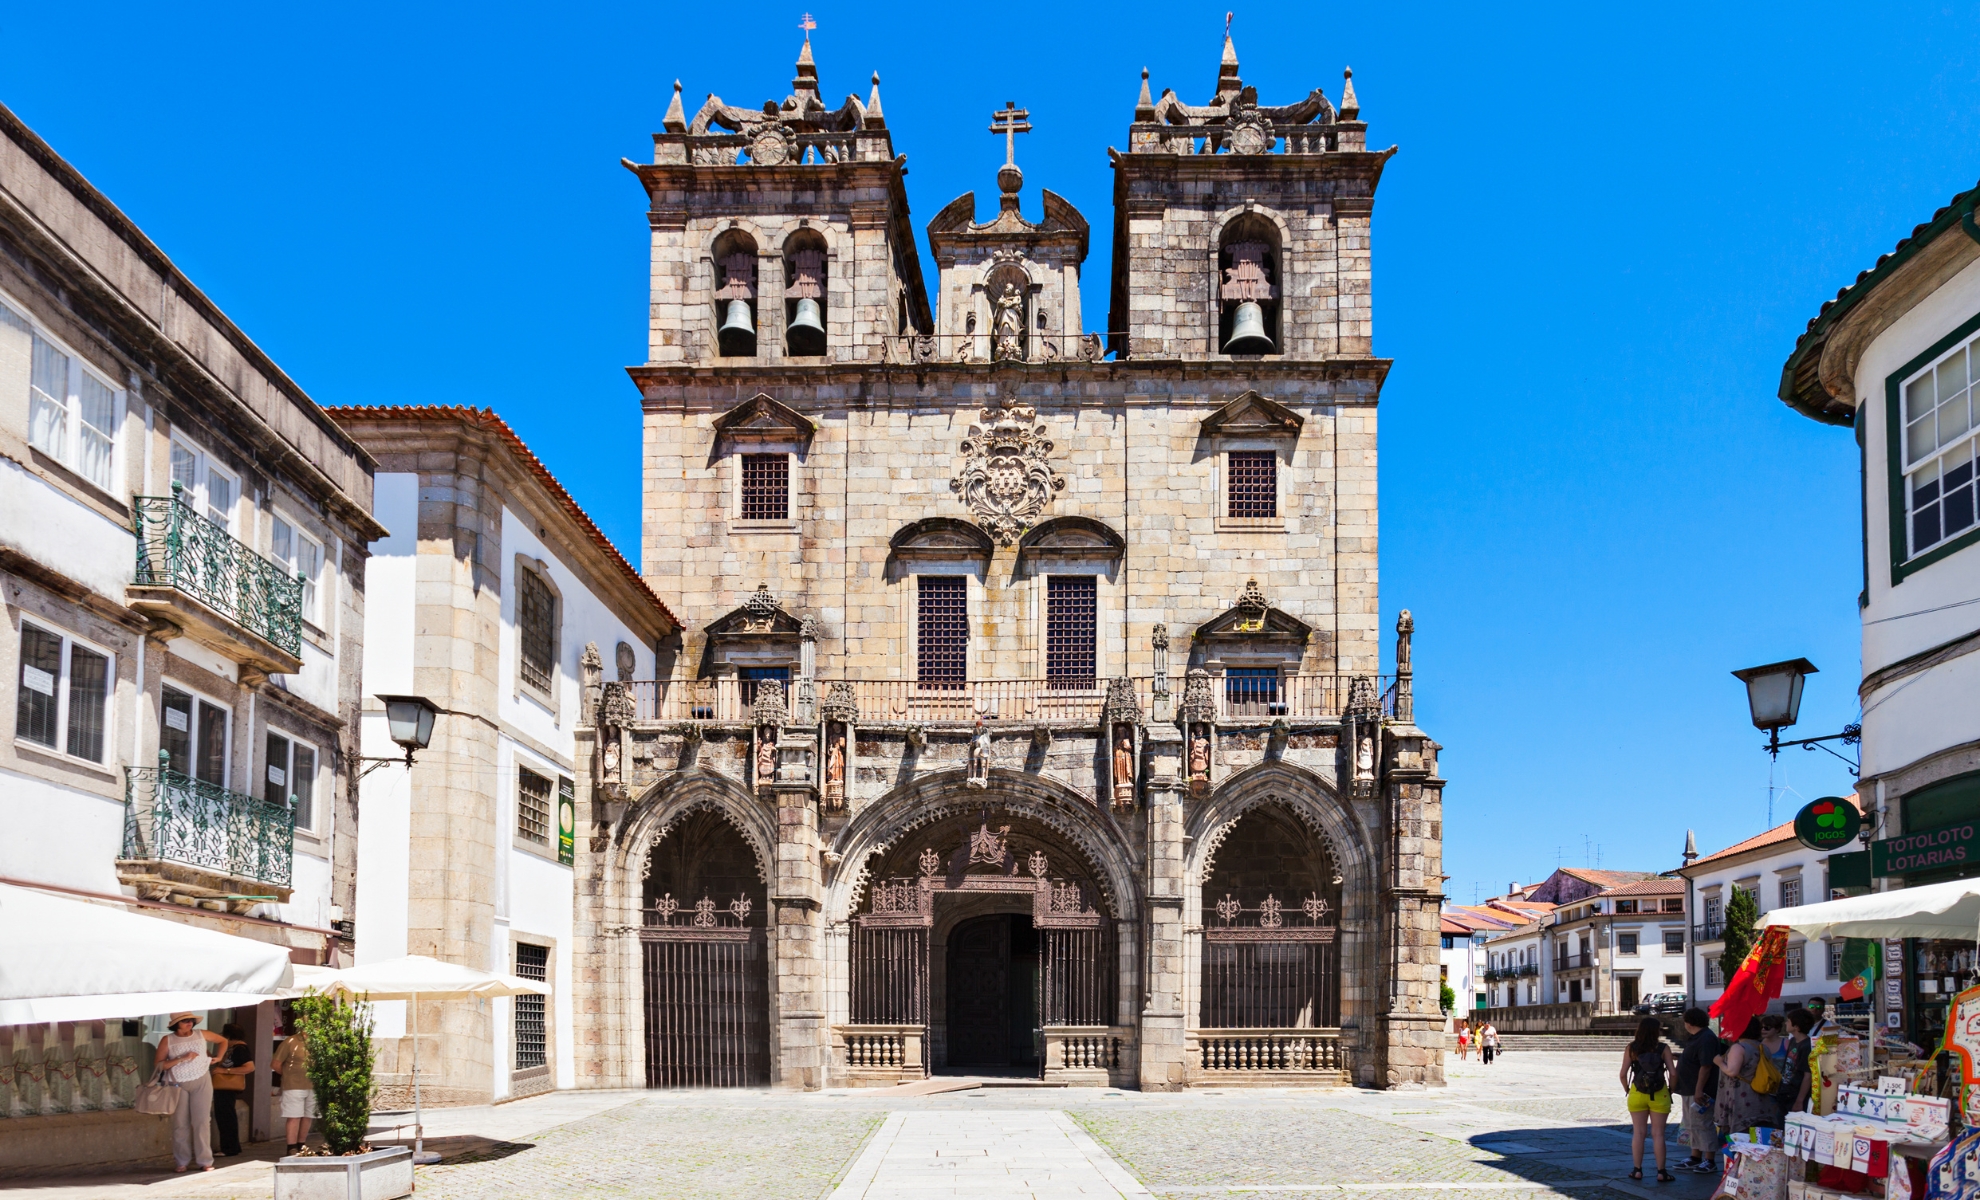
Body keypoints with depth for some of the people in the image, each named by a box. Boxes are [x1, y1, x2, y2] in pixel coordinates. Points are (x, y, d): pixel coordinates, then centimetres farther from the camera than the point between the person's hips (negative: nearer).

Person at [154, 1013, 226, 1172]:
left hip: (201, 1082, 1)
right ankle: (181, 1162, 9)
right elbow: (158, 1064, -10)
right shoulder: (167, 1040, -2)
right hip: (179, 1085, -1)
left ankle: (205, 1161, 1)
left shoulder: (202, 1034, 4)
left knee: (202, 1121, -3)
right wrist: (182, 1059, -17)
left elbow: (223, 1041, 19)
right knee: (180, 1124, 1)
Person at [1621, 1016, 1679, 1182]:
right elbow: (1673, 1073, -11)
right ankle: (1661, 1172, 7)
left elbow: (1623, 1074, -8)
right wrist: (1670, 1090, 6)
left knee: (1638, 1133, 9)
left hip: (1637, 1094, 1)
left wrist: (1627, 1090, 8)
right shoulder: (1663, 1049, -8)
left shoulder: (1632, 1049, -5)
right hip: (1659, 1096, -1)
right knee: (1658, 1134, 4)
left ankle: (1637, 1170, 12)